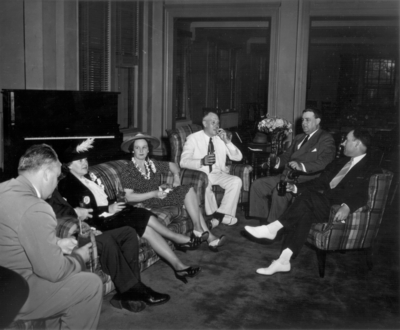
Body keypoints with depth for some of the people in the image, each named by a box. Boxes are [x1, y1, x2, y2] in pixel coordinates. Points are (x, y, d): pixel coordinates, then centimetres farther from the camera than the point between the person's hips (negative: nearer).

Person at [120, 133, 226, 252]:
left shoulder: (152, 164, 12)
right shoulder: (127, 171, -7)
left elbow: (172, 165, 28)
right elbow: (129, 197, -15)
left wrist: (176, 176, 6)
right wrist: (154, 194, -22)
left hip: (157, 196, 7)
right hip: (143, 203, -7)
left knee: (189, 190, -14)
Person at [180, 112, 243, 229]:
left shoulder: (222, 138, 12)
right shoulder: (193, 138, 1)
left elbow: (238, 157, 6)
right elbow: (183, 162, -11)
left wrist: (227, 142, -10)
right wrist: (202, 162, -30)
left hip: (219, 174, 4)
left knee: (236, 181, -24)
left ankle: (220, 215, -20)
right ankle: (213, 215, -15)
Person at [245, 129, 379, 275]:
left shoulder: (369, 168, 1)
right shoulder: (340, 162, 24)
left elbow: (361, 194, -15)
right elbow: (320, 181, 22)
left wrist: (347, 206, -35)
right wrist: (297, 187, 9)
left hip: (338, 207, -6)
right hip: (324, 201, 6)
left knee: (308, 196, -30)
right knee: (304, 213, -26)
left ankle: (273, 228, -23)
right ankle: (284, 260, -30)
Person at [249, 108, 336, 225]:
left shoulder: (326, 139, -2)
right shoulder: (299, 138, 25)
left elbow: (324, 163, -16)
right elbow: (287, 155, 26)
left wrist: (302, 166, -30)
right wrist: (277, 161, 3)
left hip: (306, 180, -8)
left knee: (279, 192, -32)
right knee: (257, 185, -5)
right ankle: (263, 221, -2)